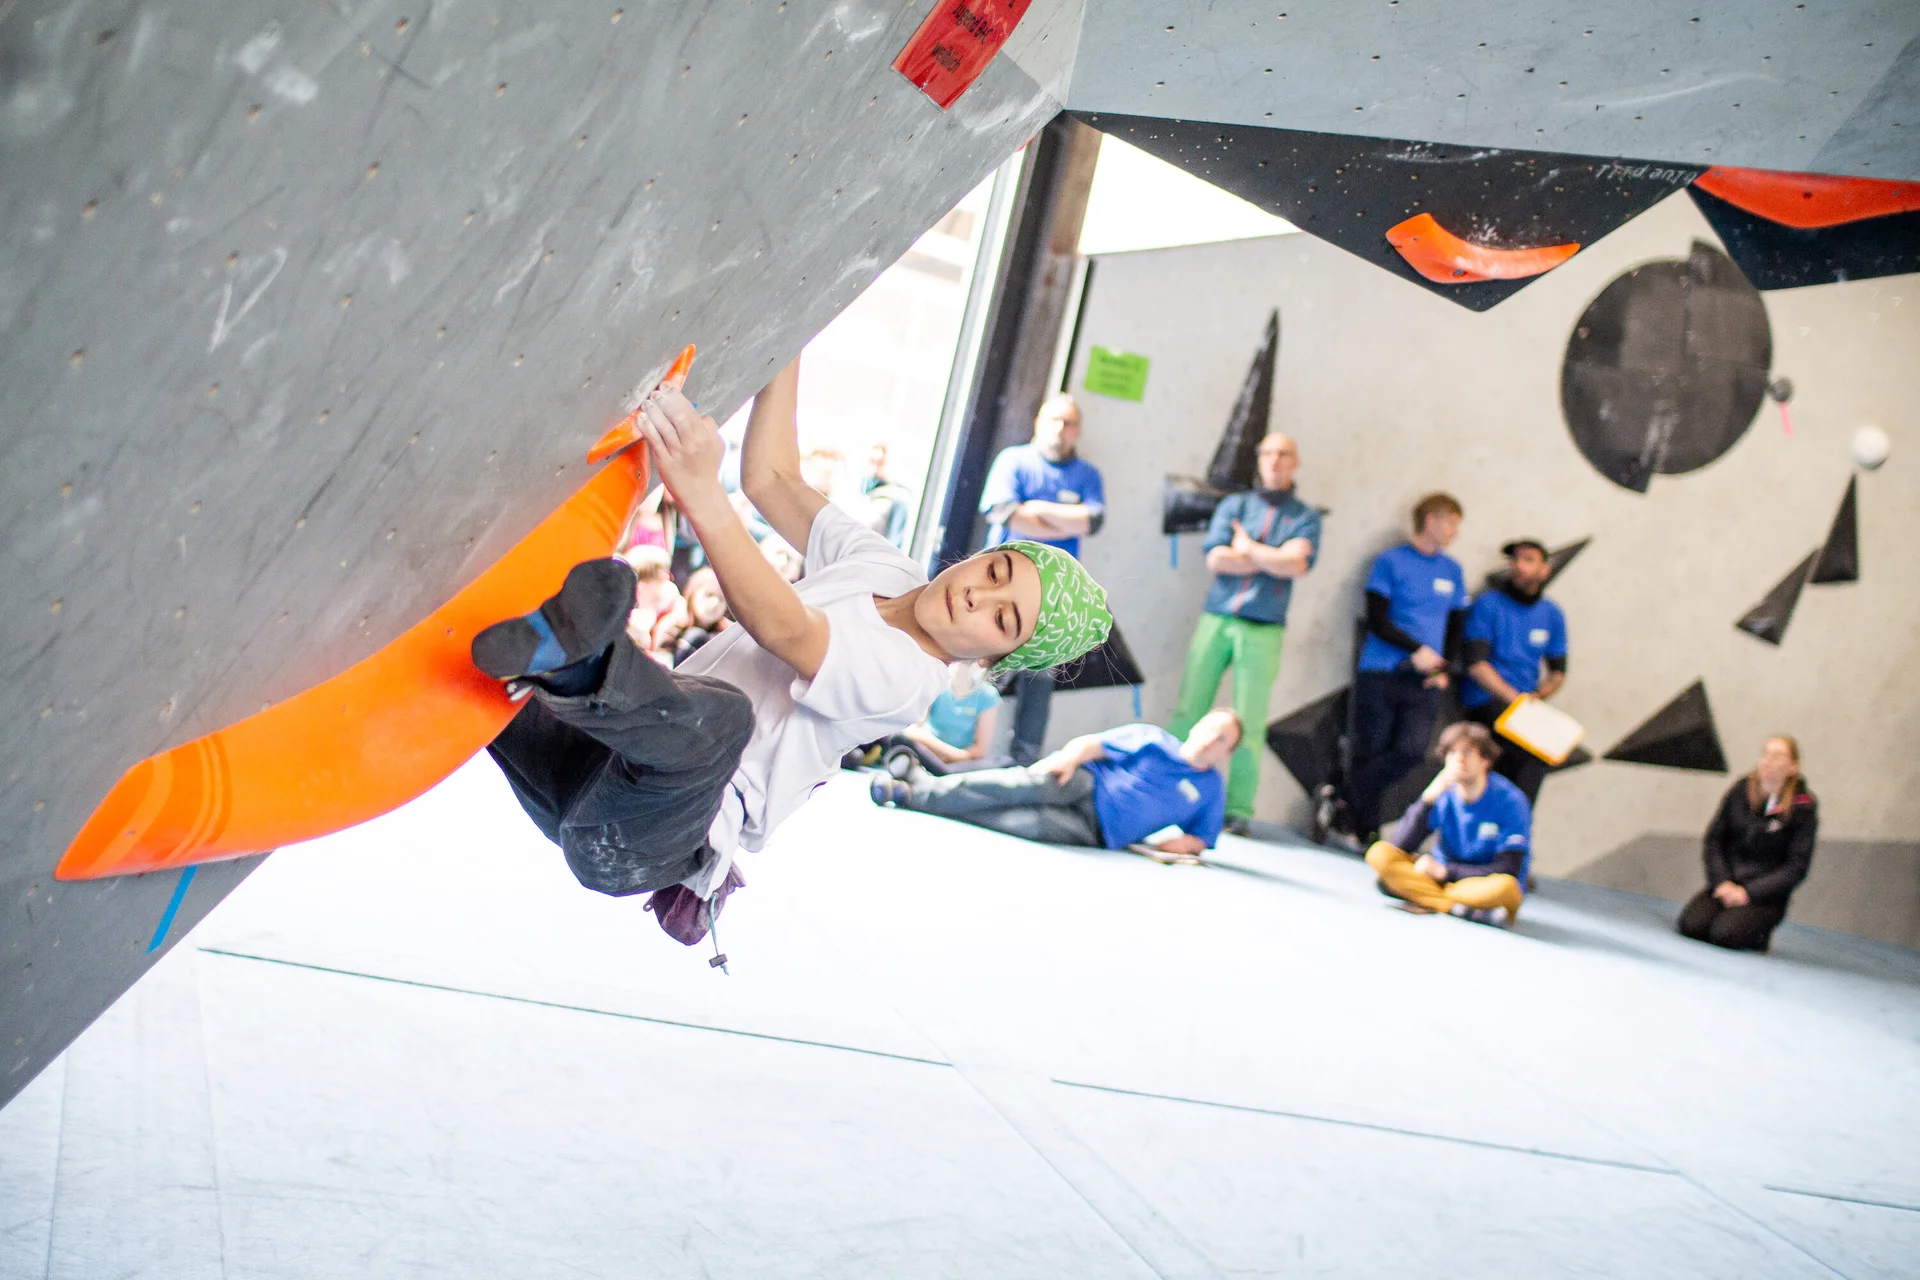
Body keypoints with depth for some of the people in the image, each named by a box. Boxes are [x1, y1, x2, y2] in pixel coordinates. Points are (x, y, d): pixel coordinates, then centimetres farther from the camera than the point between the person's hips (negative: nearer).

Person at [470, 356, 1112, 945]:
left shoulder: (904, 678, -14)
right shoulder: (881, 566, 13)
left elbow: (784, 629, -31)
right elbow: (769, 478, 18)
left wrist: (701, 495, -46)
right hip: (598, 774, 9)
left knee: (719, 714, -44)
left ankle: (571, 655, -64)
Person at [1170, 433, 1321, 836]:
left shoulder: (1305, 517, 9)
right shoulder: (1233, 505, 13)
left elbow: (1296, 564, -10)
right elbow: (1216, 559, -2)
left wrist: (1246, 548, -2)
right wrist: (1275, 559, -4)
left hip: (1262, 632, -1)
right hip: (1216, 620, 2)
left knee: (1248, 725, -2)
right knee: (1187, 712, -3)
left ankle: (1239, 810, 2)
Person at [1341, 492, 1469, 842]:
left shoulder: (1452, 570, 15)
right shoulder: (1391, 561, 1)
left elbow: (1454, 627, 18)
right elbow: (1377, 620, -6)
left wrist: (1443, 669, 3)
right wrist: (1416, 649, -15)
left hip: (1425, 681, 4)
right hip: (1380, 677, -3)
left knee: (1411, 750, -15)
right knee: (1371, 753, -3)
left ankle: (1345, 800, -2)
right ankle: (1364, 831, 9)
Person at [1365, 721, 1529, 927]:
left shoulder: (1510, 801, -15)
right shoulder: (1443, 794, -6)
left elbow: (1507, 870, -17)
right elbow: (1400, 846, -15)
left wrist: (1443, 871, -17)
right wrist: (1427, 799, -27)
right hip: (1444, 877, 4)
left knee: (1504, 886, -38)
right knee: (1380, 854, -17)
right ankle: (1457, 907, -26)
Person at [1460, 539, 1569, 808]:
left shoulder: (1552, 614, 14)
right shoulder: (1487, 604, -1)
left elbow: (1558, 671, 20)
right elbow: (1475, 663, -9)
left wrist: (1538, 695, -2)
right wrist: (1515, 698, -16)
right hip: (1486, 702, -5)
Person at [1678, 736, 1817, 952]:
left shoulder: (1803, 808, -6)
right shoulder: (1740, 791, 3)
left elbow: (1797, 866, -6)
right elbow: (1714, 839, 7)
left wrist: (1748, 892, -14)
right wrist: (1722, 882, -9)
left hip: (1766, 895, -3)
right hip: (1726, 884, 3)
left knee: (1726, 934, -28)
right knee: (1692, 925, -23)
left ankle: (1759, 937, 4)